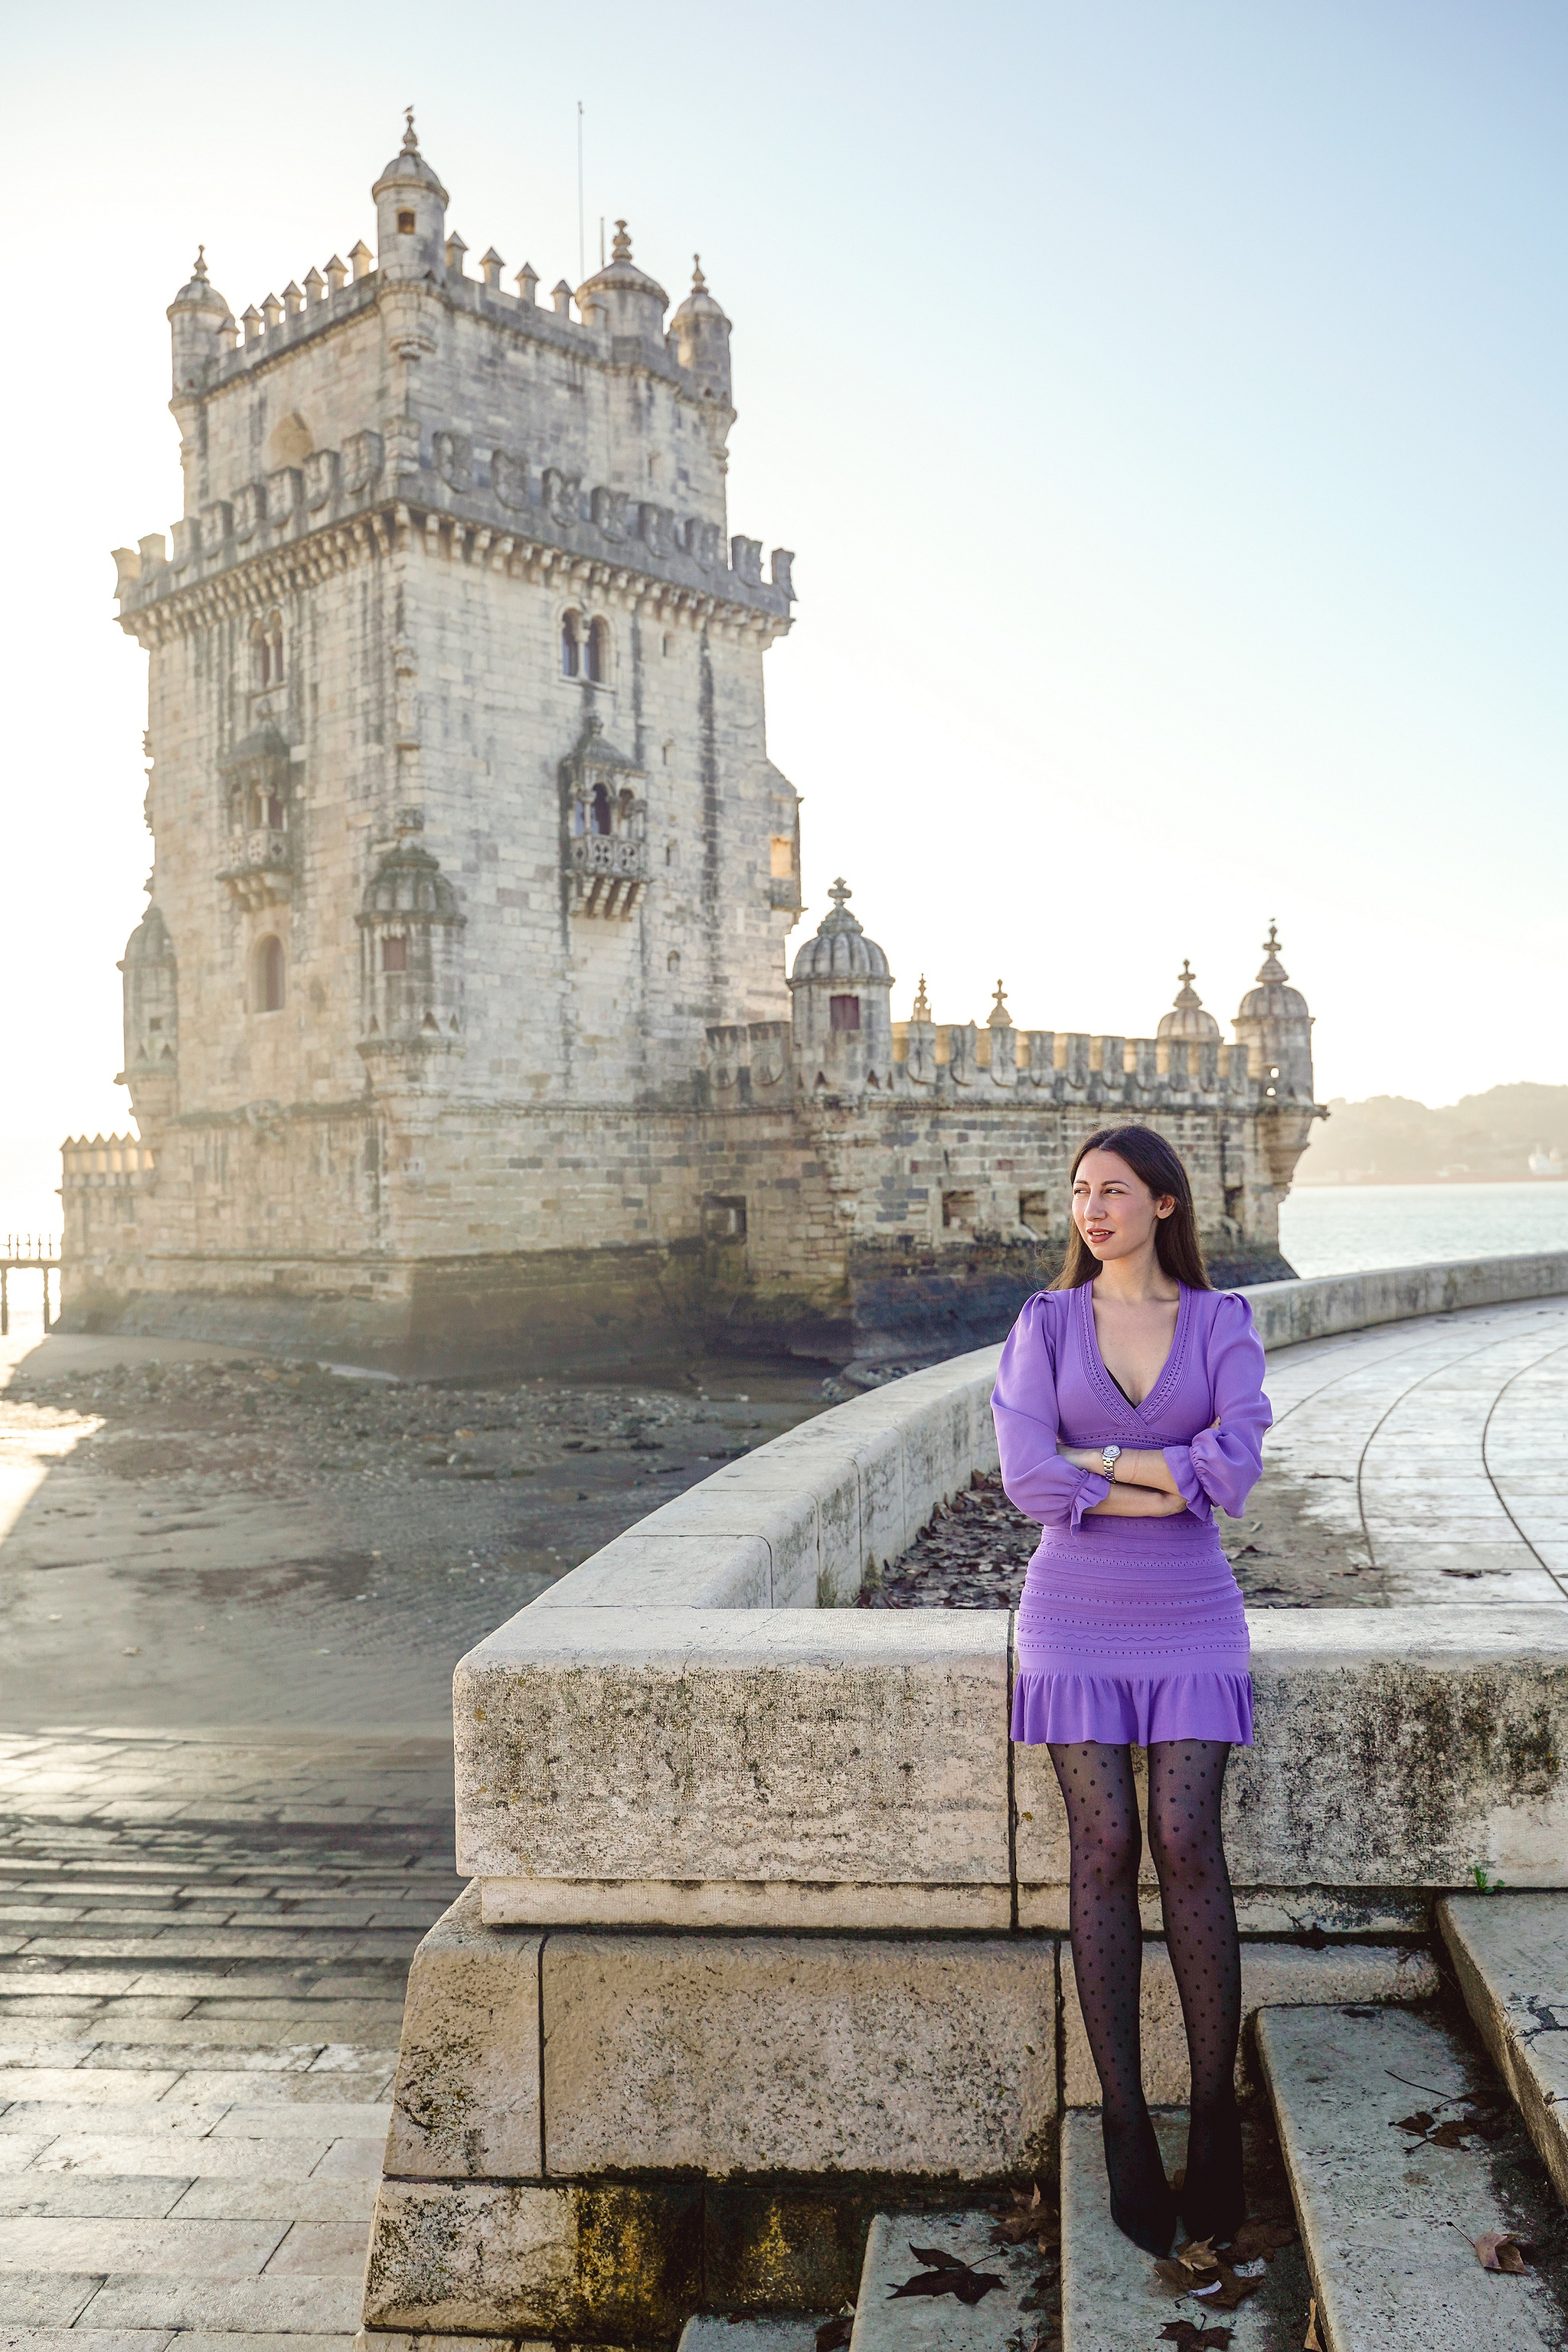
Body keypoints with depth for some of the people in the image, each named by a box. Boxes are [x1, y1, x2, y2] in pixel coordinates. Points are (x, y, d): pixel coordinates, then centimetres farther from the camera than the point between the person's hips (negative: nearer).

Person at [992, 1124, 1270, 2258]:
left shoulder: (1224, 1325, 1)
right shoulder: (1045, 1324, 1)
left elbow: (1237, 1462, -15)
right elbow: (1027, 1475, -13)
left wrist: (1100, 1461, -13)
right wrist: (1171, 1488, -14)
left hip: (1189, 1617, 0)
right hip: (1078, 1614, 0)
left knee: (1188, 1846, -9)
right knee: (1106, 1850, -4)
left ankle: (1217, 2116, 7)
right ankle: (1126, 2129, 7)